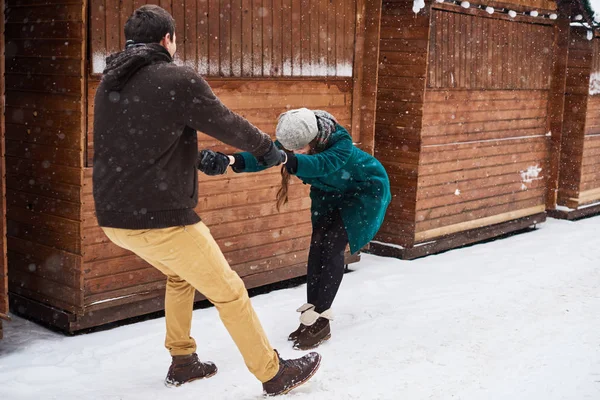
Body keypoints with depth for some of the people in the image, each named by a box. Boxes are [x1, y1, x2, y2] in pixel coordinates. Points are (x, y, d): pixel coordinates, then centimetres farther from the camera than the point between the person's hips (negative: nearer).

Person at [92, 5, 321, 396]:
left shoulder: (108, 86, 10)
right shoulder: (180, 81, -14)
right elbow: (230, 125, -3)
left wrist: (204, 160, 30)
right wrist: (267, 148, 17)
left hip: (115, 216, 8)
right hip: (160, 220, -8)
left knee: (181, 275, 31)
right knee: (229, 292, 7)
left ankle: (182, 363, 37)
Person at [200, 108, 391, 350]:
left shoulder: (341, 144, -39)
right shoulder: (295, 141, -24)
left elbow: (318, 164, -59)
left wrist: (284, 161, -78)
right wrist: (230, 160, -60)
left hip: (364, 191, -6)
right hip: (330, 193, 6)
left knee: (332, 245, -16)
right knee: (318, 243, -6)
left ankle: (319, 318, -10)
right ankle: (313, 314, 0)